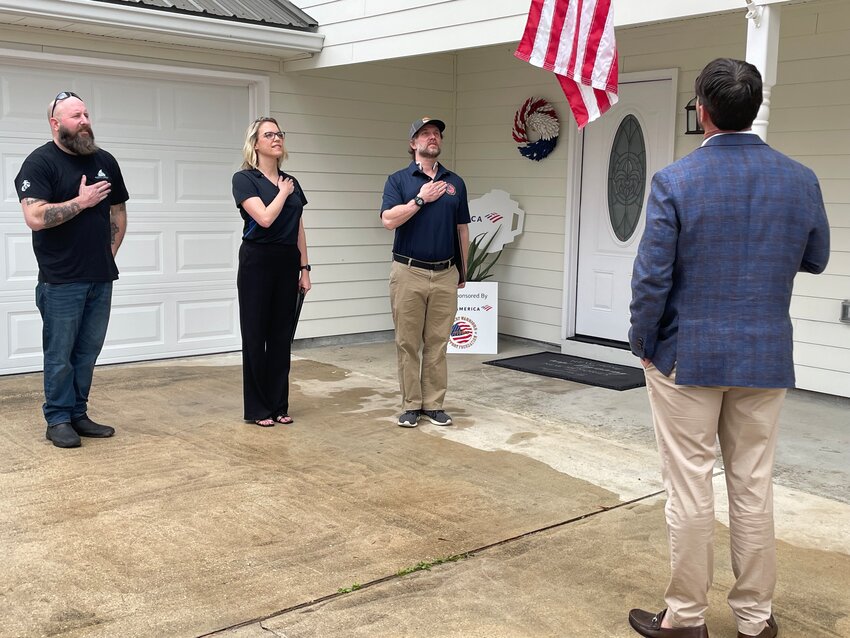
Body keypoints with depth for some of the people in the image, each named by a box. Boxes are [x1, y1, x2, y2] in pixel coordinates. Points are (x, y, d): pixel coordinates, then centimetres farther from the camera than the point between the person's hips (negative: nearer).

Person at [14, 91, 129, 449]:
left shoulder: (104, 161, 11)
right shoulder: (40, 162, -8)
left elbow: (118, 212, 21)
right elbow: (35, 218, -21)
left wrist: (110, 251, 10)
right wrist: (82, 201, -14)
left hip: (101, 279, 6)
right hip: (61, 281, -5)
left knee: (88, 352, 11)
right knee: (60, 355, 2)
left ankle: (78, 414, 21)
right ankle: (58, 420, 13)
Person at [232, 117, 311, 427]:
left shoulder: (291, 182, 13)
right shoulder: (244, 179, -6)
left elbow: (299, 229, 14)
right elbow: (265, 218, -19)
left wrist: (304, 268, 9)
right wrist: (282, 192, -5)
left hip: (288, 263, 6)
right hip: (257, 262, -6)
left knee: (282, 335, 9)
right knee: (255, 335, 1)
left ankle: (279, 404, 18)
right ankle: (257, 408, 10)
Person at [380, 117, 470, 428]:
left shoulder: (455, 182, 11)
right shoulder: (398, 180, 2)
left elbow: (462, 229, 15)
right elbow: (389, 220, -13)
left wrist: (462, 272, 16)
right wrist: (421, 199, -13)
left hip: (445, 274, 3)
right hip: (409, 273, -2)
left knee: (437, 343, 7)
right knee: (408, 343, 3)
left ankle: (434, 404, 15)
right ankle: (411, 405, 12)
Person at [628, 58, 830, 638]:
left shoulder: (675, 181, -14)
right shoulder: (801, 180, -2)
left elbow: (652, 276, -14)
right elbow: (816, 260, 12)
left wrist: (644, 341, 0)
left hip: (687, 355, -3)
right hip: (766, 356, 4)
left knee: (689, 489, 5)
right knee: (754, 488, 13)